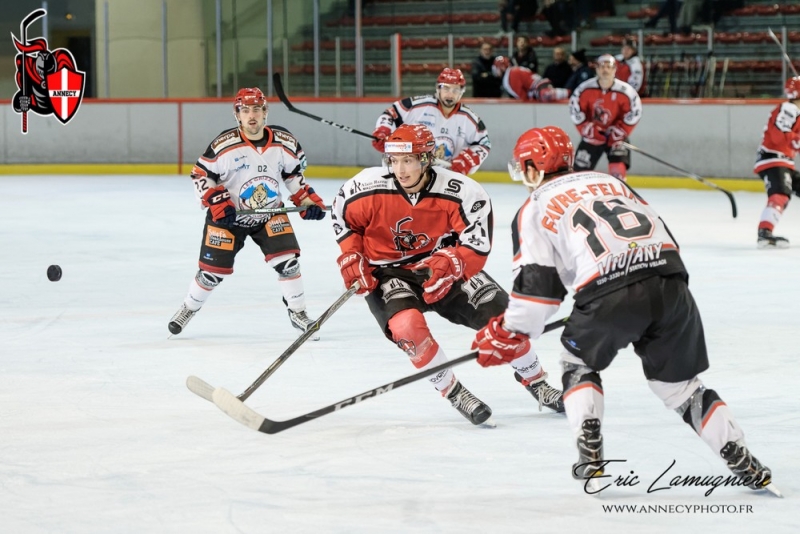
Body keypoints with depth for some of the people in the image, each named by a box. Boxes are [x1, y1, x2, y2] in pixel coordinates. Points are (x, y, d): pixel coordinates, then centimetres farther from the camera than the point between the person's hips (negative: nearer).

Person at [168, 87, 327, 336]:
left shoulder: (284, 142, -8)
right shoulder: (224, 145, -20)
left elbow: (294, 173, 7)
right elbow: (201, 175, -12)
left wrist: (308, 200, -3)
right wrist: (217, 204, -22)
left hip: (270, 213, 2)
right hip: (228, 216, -2)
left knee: (287, 260, -12)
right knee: (213, 270, 0)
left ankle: (298, 313, 6)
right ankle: (188, 308, 26)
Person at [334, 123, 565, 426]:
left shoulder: (460, 192, -21)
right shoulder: (367, 188, -19)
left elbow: (477, 244, -17)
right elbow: (343, 218, 2)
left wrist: (449, 264, -35)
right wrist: (351, 258, -7)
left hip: (443, 267, 1)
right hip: (386, 273, -1)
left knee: (498, 311, -10)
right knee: (407, 325, -31)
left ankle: (536, 382, 13)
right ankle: (453, 393, -13)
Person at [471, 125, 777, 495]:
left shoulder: (535, 209, 16)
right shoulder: (609, 182, 31)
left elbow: (537, 282, 8)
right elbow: (662, 234, 28)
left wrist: (511, 335, 21)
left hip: (608, 293, -4)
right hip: (670, 284, 4)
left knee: (579, 363, 25)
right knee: (678, 383, 19)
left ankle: (591, 459, 12)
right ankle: (742, 462, 10)